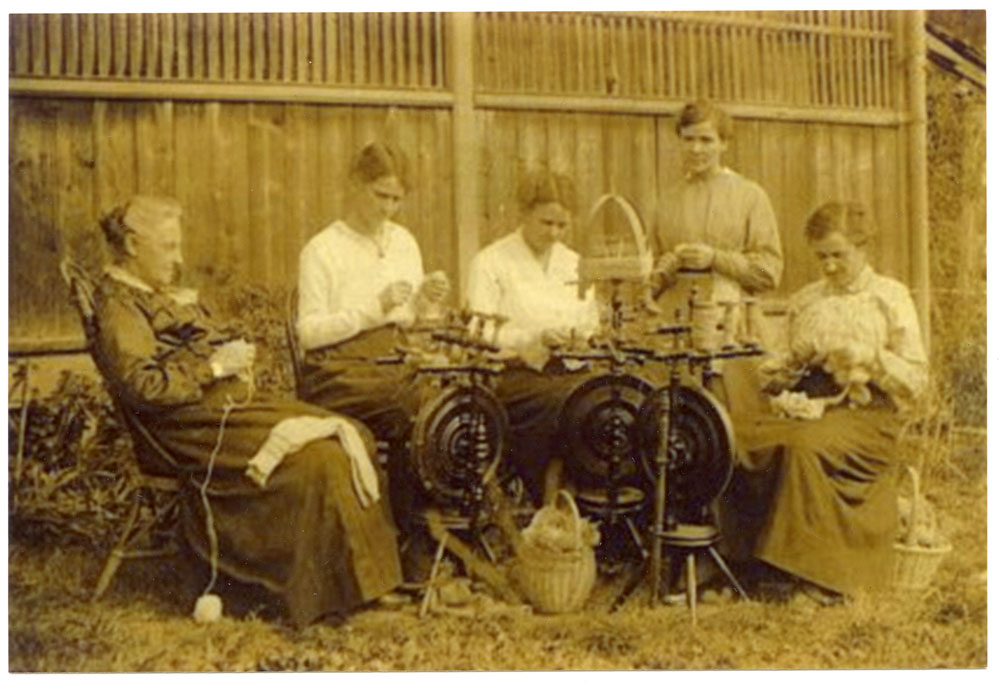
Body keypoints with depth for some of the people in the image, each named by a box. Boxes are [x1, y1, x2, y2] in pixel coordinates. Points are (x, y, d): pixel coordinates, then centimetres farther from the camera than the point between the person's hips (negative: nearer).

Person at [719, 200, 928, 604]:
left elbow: (917, 379, 1)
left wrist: (872, 356, -15)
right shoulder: (805, 300, 19)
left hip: (866, 411, -4)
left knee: (805, 446, -36)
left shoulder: (890, 297, 5)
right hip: (806, 405, 4)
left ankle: (822, 571, -24)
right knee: (737, 433, -26)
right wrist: (782, 366, 1)